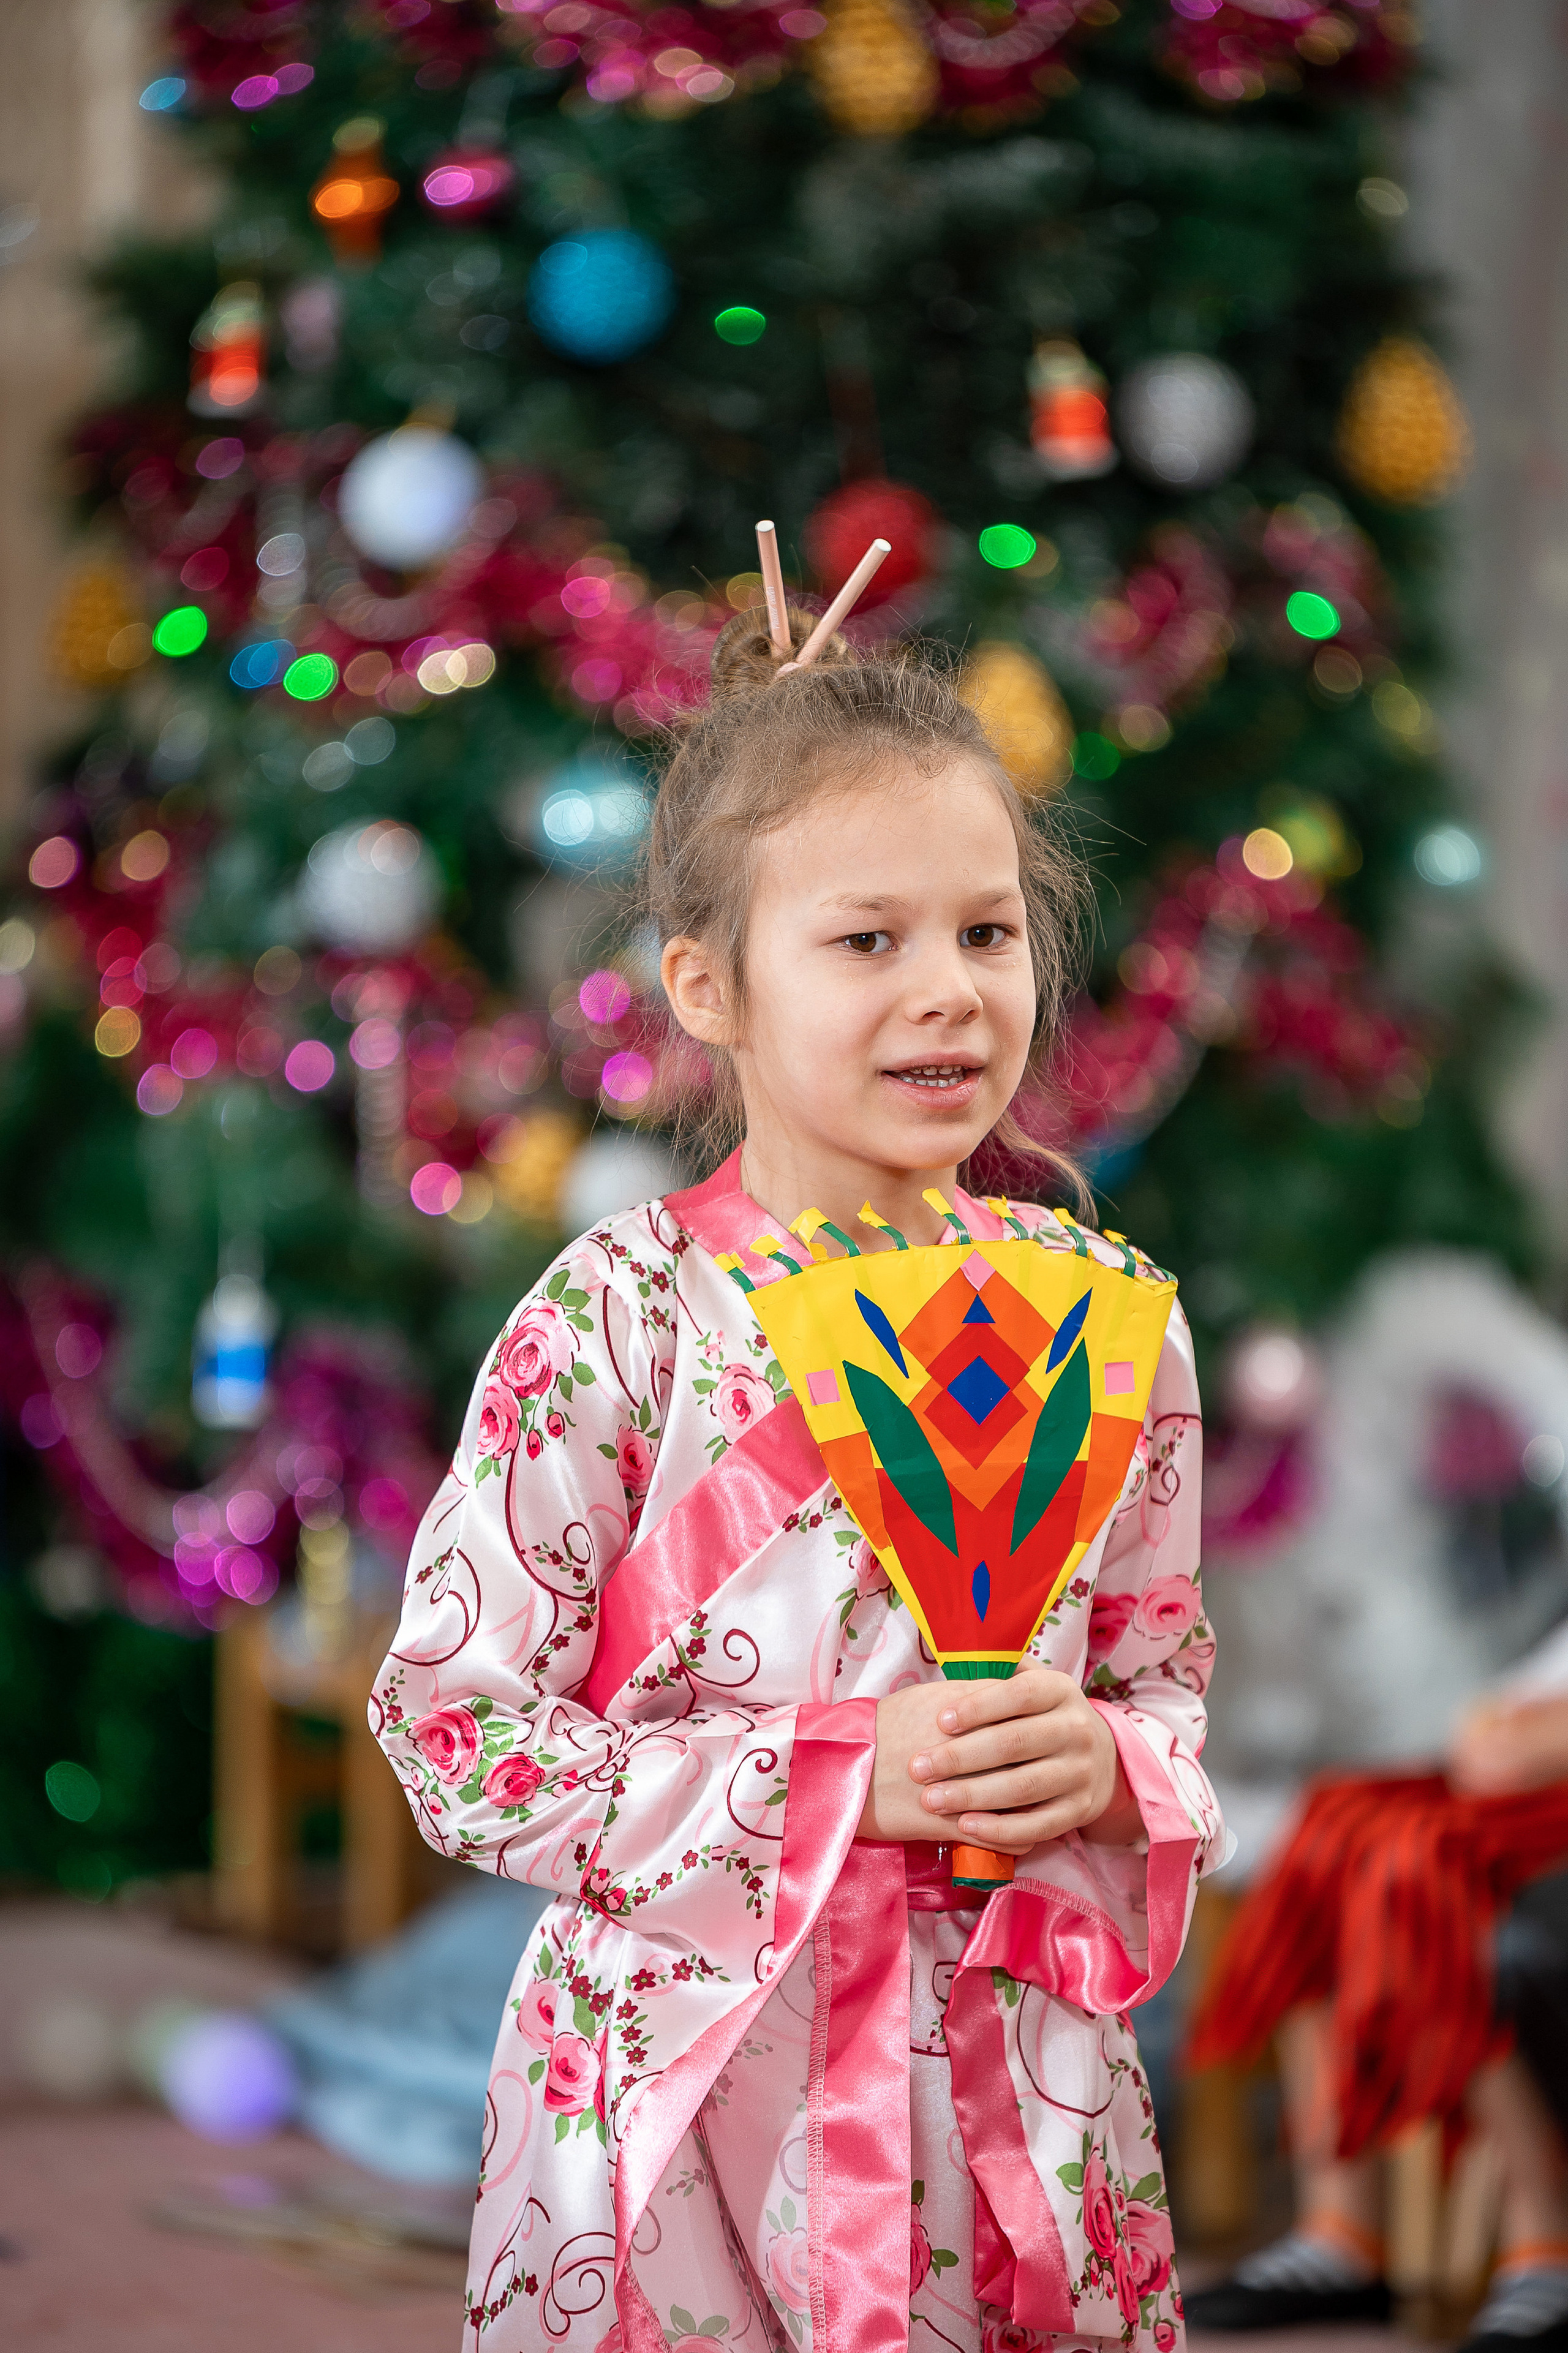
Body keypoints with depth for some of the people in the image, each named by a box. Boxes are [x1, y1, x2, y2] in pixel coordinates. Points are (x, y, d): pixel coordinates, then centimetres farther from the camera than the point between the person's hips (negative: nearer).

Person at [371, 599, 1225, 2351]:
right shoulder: (616, 1324, -11)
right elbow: (455, 1729, -11)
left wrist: (1104, 1765, -12)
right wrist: (841, 1777, -18)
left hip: (1008, 2062, 3)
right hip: (689, 2068, -3)